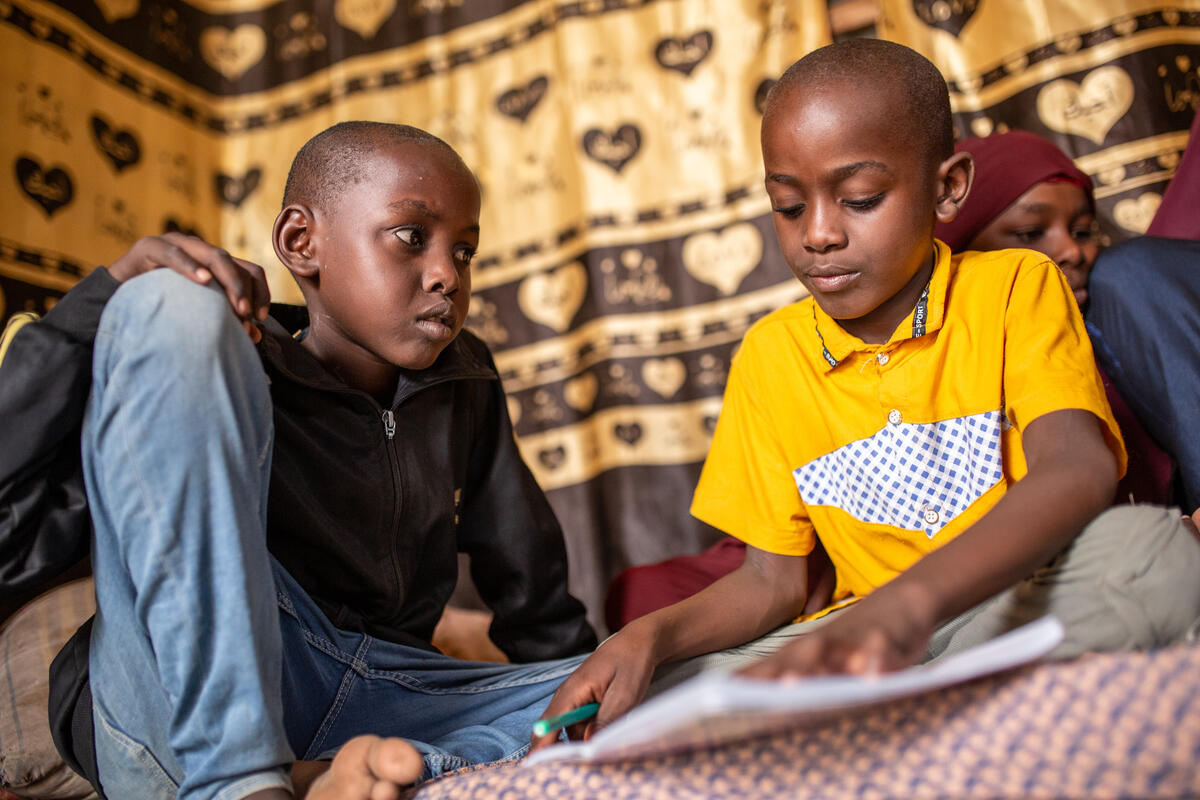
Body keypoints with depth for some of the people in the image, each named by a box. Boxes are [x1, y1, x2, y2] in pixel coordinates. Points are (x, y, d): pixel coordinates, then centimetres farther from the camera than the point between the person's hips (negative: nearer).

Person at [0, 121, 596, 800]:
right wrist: (108, 296, -15)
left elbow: (537, 600, 18)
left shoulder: (465, 385, 14)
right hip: (184, 712, -4)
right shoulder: (224, 363, 0)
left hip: (378, 713, 4)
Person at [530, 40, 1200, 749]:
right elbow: (771, 580, 7)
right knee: (633, 700, -18)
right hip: (866, 627, 2)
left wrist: (910, 604, -43)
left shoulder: (1016, 288, -4)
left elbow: (1079, 470, -24)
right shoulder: (769, 356, 6)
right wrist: (649, 635, -15)